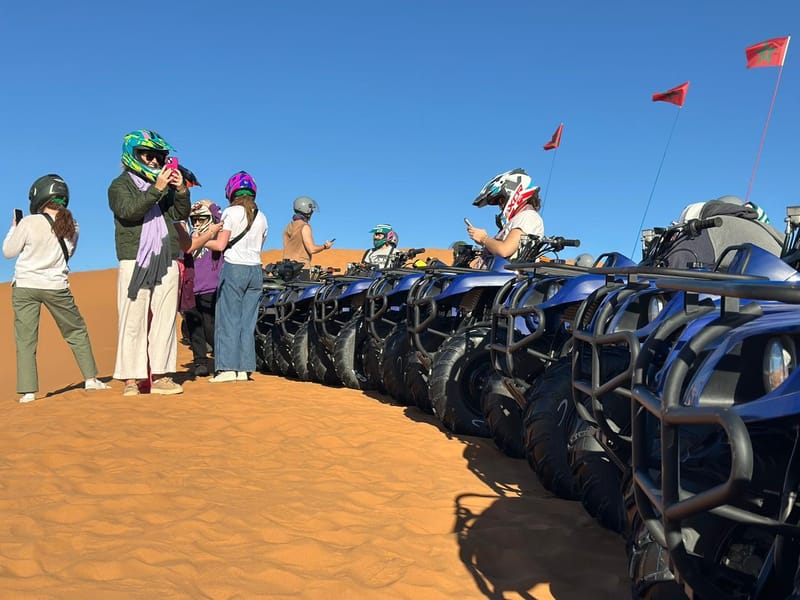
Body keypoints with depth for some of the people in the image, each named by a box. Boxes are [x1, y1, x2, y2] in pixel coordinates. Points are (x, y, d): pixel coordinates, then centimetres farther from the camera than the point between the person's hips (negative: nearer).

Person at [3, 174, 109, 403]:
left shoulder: (29, 223, -10)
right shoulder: (71, 226, 0)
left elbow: (9, 251, 1)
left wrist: (13, 228, 16)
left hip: (25, 287, -2)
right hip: (56, 287, 2)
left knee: (25, 340, 3)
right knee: (77, 332, 16)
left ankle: (28, 391, 0)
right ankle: (91, 378, 19)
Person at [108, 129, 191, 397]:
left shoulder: (165, 185, 20)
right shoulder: (120, 185, 6)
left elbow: (181, 214, 13)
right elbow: (129, 211, -13)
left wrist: (181, 191, -4)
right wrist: (156, 189, -19)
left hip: (166, 264, 5)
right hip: (135, 262, -5)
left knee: (165, 321, 3)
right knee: (134, 322, -6)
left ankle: (160, 377, 7)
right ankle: (131, 379, -3)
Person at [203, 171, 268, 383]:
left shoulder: (231, 212, -5)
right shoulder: (261, 218, 11)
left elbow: (220, 245, -9)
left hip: (233, 268, -5)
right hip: (255, 270, 5)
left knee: (228, 318, -1)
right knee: (248, 320, 7)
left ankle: (228, 368, -4)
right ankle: (243, 369, 9)